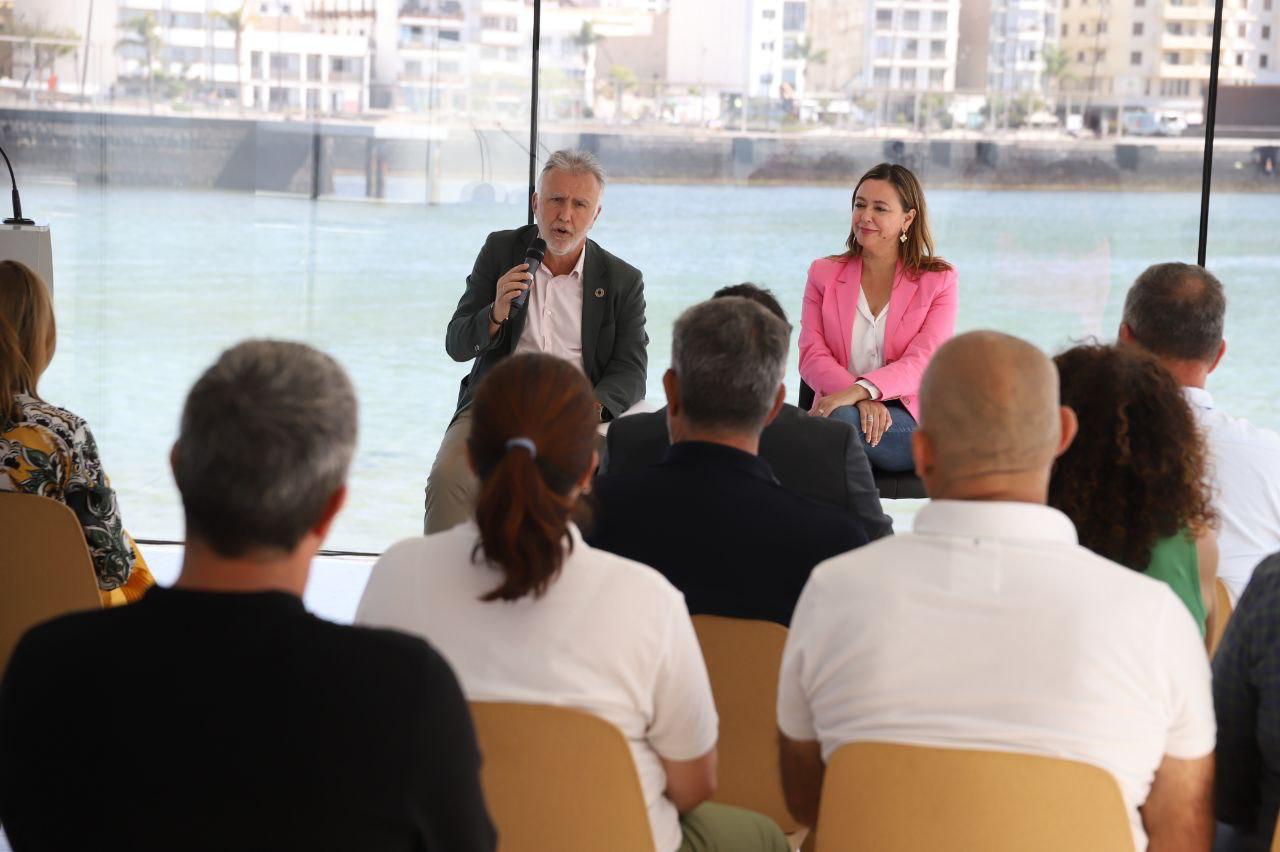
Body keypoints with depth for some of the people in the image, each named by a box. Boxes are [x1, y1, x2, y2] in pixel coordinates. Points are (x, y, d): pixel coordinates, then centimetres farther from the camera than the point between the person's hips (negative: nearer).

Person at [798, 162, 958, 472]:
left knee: (842, 418, -35)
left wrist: (859, 391, -26)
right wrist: (864, 401, -19)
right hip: (837, 406, 1)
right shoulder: (823, 274, 15)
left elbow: (922, 362, -6)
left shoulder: (940, 280, 8)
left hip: (914, 423, -1)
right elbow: (811, 355, 2)